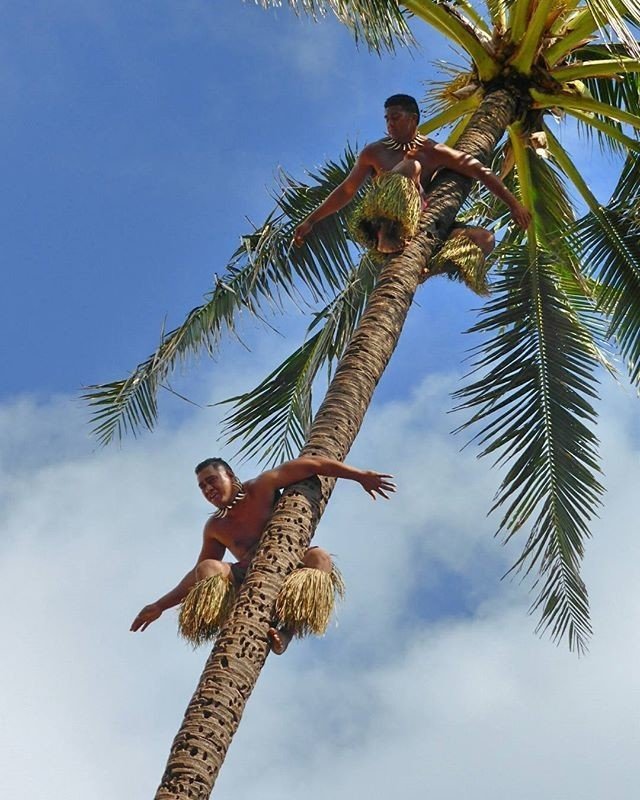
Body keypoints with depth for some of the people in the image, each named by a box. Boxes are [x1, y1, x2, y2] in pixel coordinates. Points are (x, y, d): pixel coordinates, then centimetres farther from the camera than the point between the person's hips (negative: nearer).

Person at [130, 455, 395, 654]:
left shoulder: (261, 488, 2)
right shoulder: (215, 528, 14)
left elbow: (310, 464, -3)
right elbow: (196, 577, 21)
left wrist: (360, 475, -10)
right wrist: (160, 606, 14)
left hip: (289, 569, -2)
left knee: (319, 557, -35)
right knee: (207, 569, -23)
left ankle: (286, 630, -49)